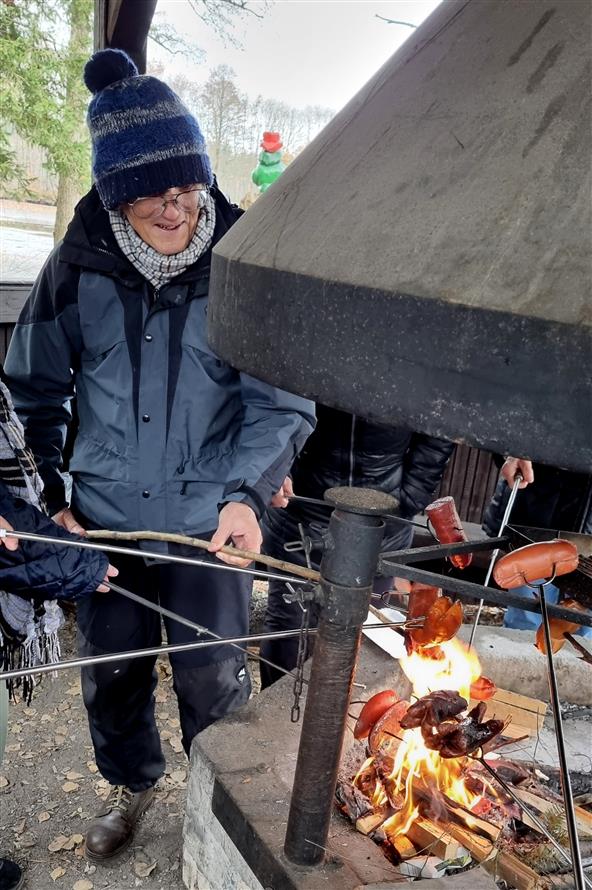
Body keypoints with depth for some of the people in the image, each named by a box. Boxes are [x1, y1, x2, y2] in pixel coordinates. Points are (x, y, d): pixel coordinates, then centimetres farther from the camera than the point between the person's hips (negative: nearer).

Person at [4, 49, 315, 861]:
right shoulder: (79, 267, -6)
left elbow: (281, 398, -11)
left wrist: (248, 492, -26)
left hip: (209, 515, -2)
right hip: (105, 513, 3)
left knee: (214, 676, 10)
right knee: (111, 670, 18)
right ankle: (132, 781, 49)